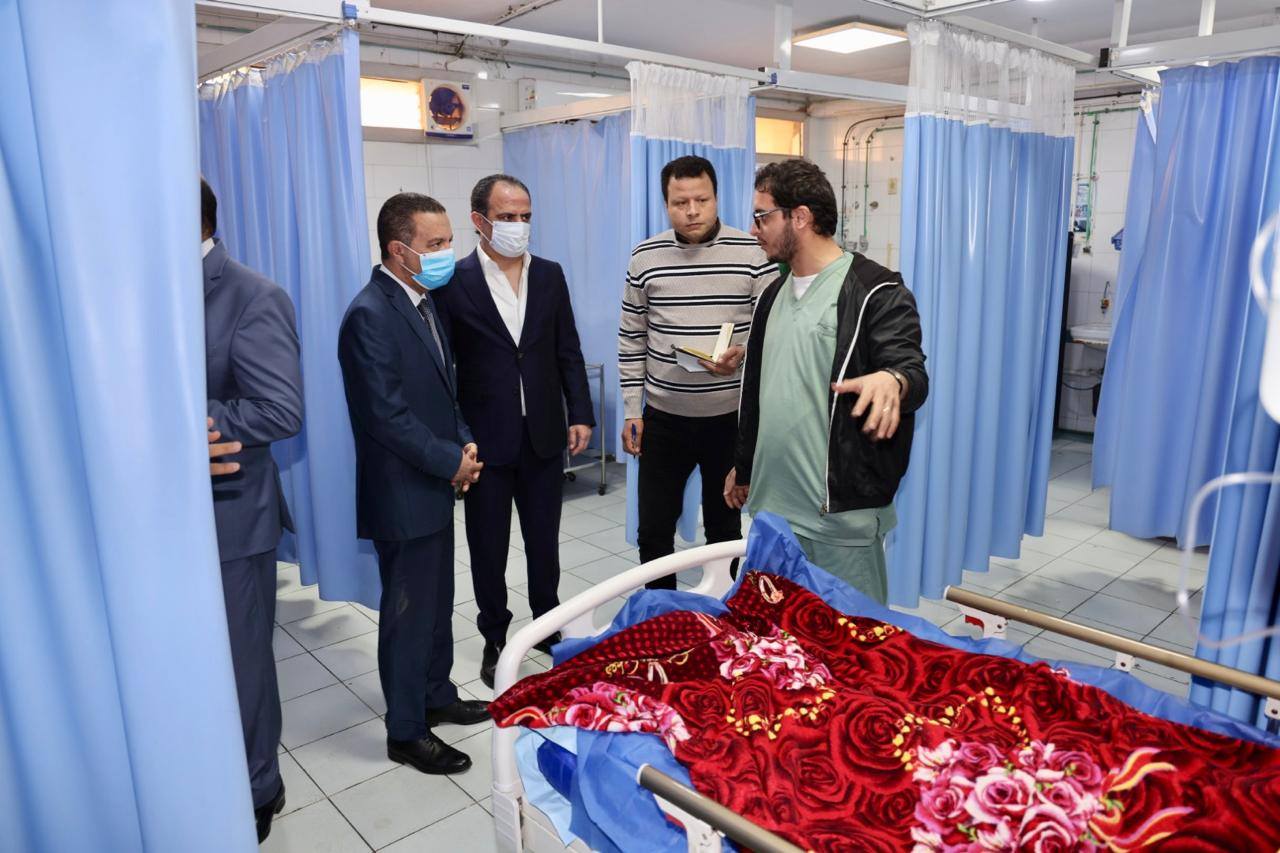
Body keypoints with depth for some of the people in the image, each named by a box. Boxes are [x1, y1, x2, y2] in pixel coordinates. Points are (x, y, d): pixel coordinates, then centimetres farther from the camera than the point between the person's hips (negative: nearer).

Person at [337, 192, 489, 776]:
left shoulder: (422, 302, 9)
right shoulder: (370, 315, -20)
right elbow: (387, 416, -23)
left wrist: (464, 443, 1)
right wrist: (452, 461, -15)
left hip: (434, 487, 9)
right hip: (402, 494, -9)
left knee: (437, 602, 20)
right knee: (408, 612, 5)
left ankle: (436, 696, 38)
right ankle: (406, 732, 21)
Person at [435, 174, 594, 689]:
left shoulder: (549, 275, 5)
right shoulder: (454, 282, -7)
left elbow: (568, 352, 8)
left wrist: (580, 415, 1)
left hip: (544, 435, 3)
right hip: (485, 440, -3)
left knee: (544, 540, 16)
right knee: (488, 548, 11)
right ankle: (495, 640, 30)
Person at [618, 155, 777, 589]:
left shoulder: (753, 254, -7)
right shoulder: (644, 257, 0)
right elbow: (631, 340, 6)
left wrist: (743, 355, -23)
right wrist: (631, 411, 3)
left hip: (731, 417, -2)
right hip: (663, 418, 2)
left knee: (725, 528, 14)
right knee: (653, 530, 9)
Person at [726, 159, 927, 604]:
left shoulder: (875, 290, -9)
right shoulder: (775, 294, 15)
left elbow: (912, 370, -19)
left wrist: (893, 379, -44)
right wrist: (742, 466, 24)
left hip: (842, 507, -7)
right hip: (771, 502, 8)